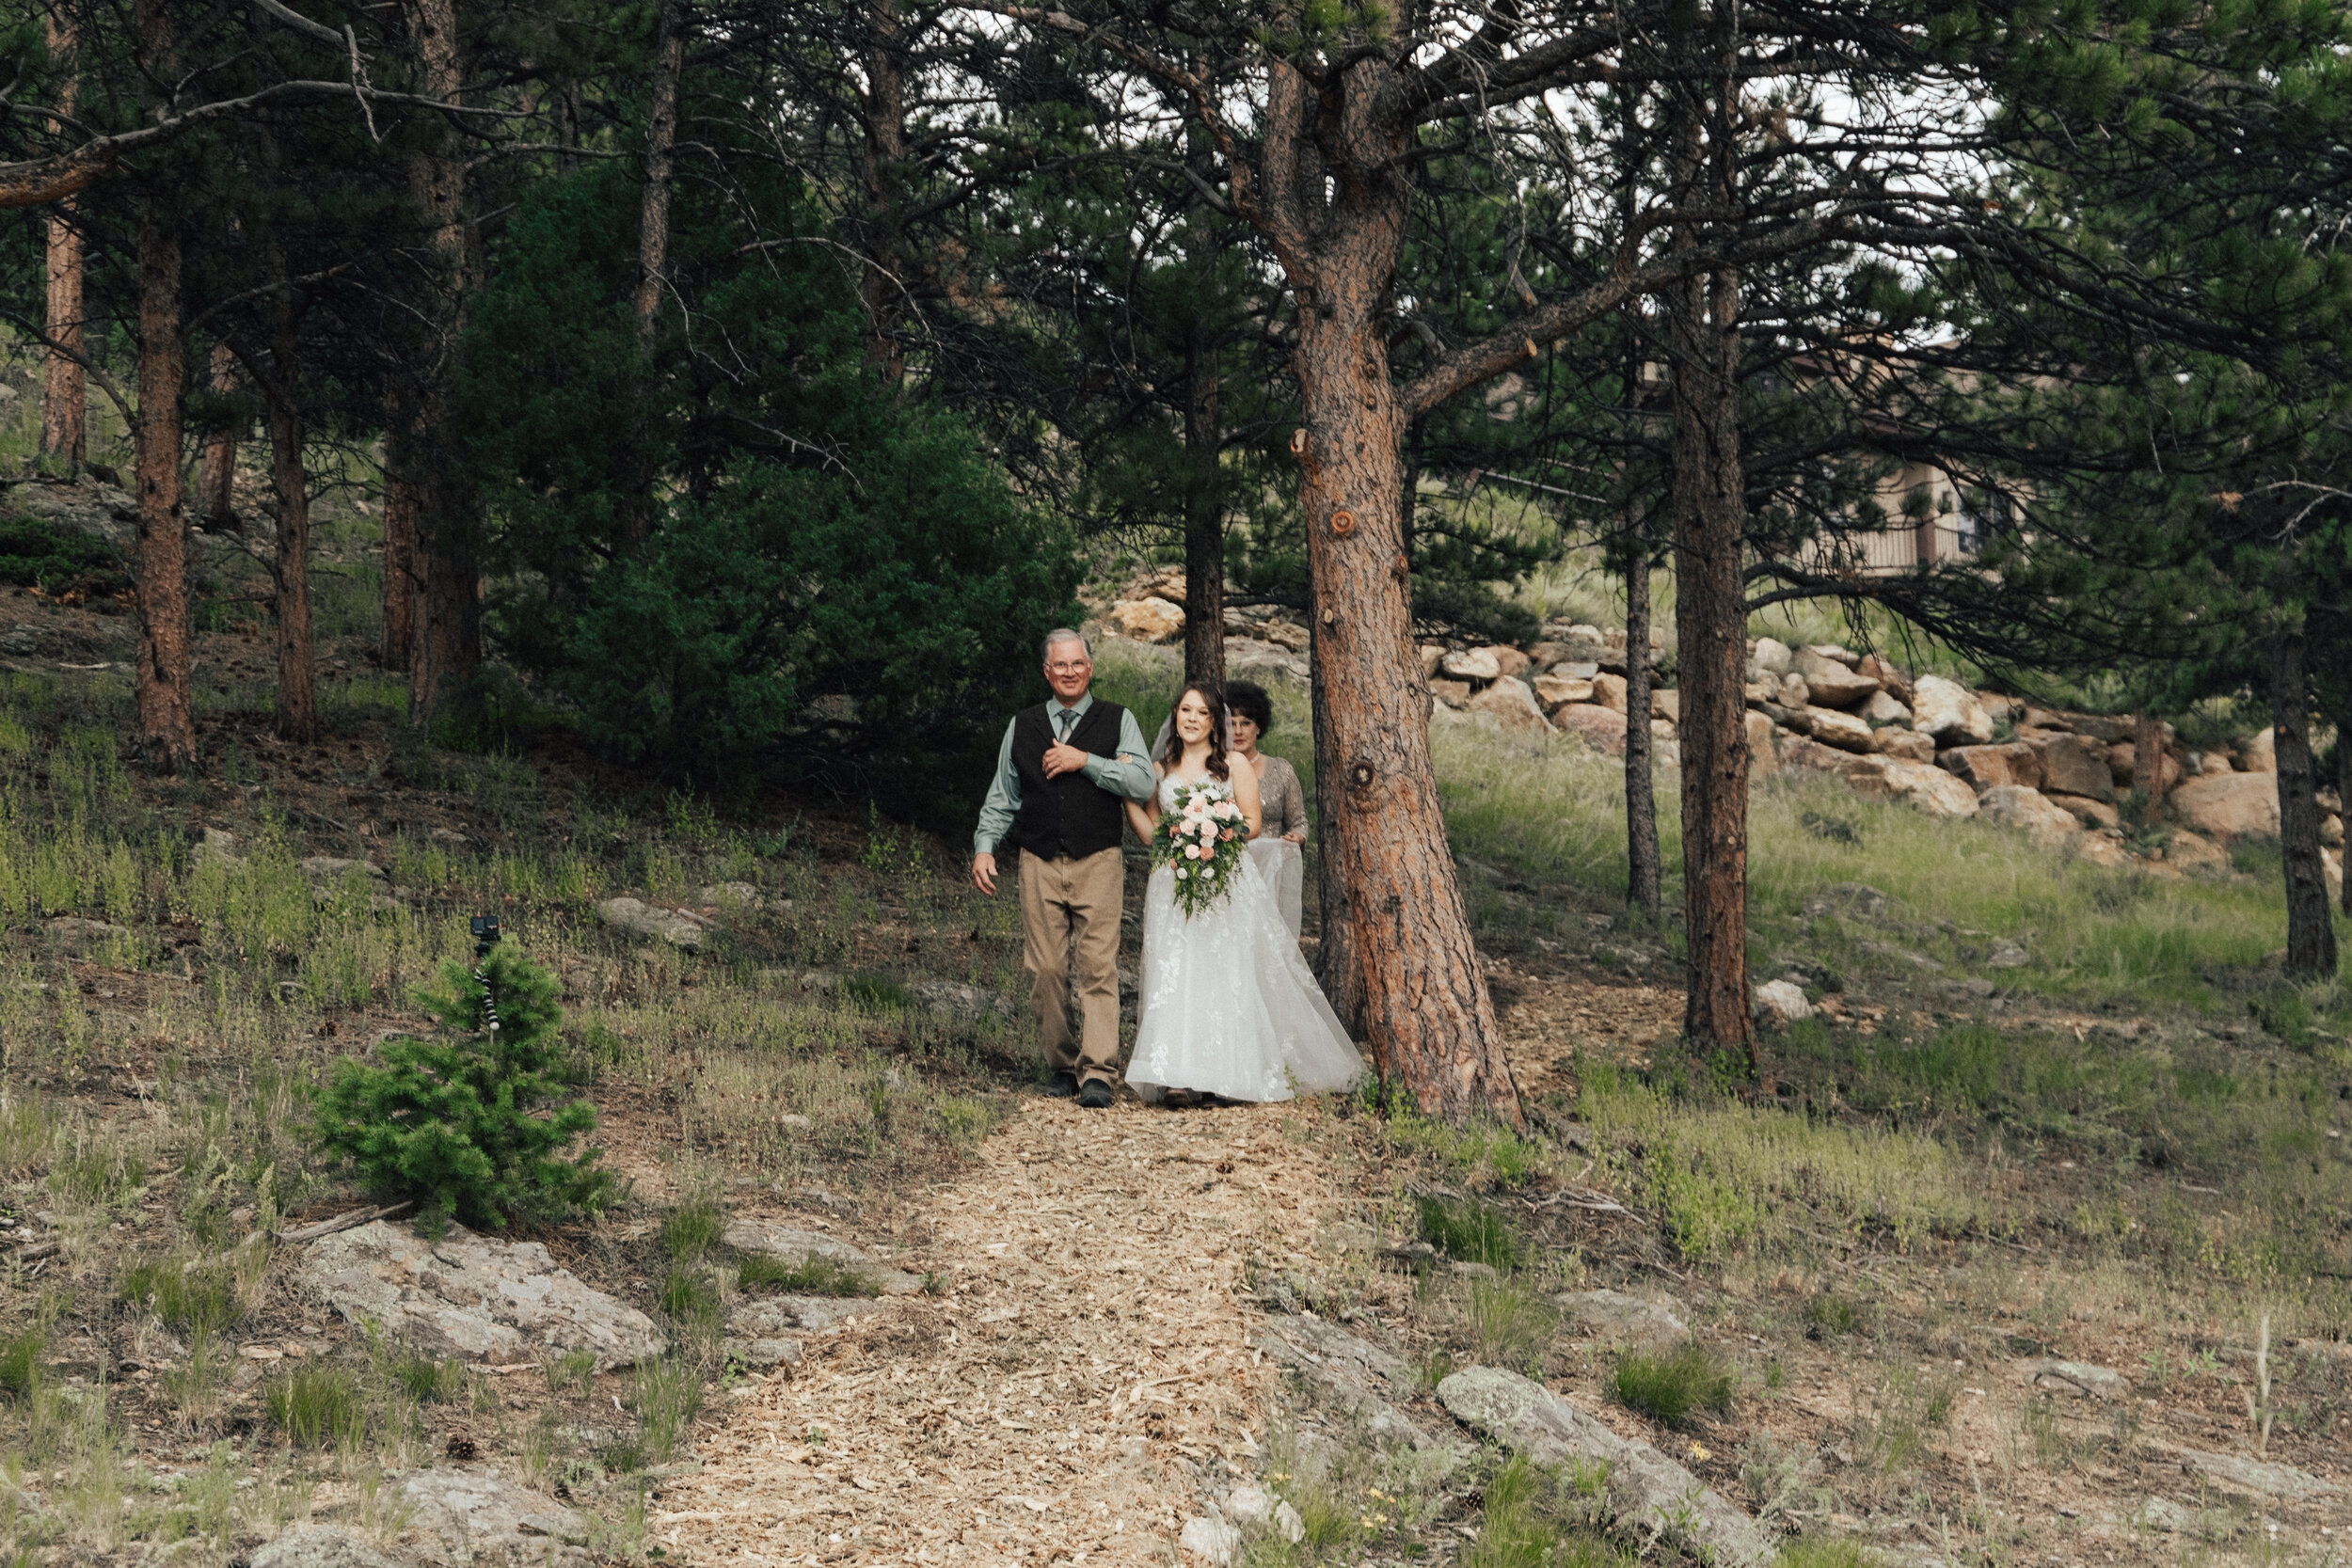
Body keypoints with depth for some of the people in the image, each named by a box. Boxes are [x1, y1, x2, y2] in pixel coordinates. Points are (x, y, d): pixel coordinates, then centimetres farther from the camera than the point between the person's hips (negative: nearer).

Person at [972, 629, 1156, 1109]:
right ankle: (1062, 1065, 13)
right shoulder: (1022, 726, 15)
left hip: (1098, 863, -2)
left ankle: (1098, 1073, -13)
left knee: (1099, 968, -11)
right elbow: (1002, 797, 18)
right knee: (1045, 970, 0)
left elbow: (1144, 783, -5)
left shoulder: (1117, 721, 8)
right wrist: (985, 846, 5)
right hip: (1039, 865, 2)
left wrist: (1085, 761, -10)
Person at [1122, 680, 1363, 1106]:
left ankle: (1231, 1069, -5)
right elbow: (1153, 832, 13)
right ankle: (1178, 1075, -15)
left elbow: (1252, 823, 2)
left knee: (1228, 971, -8)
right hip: (1174, 884, 2)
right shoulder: (1161, 770, 15)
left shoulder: (1235, 766, 7)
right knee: (1176, 971, -9)